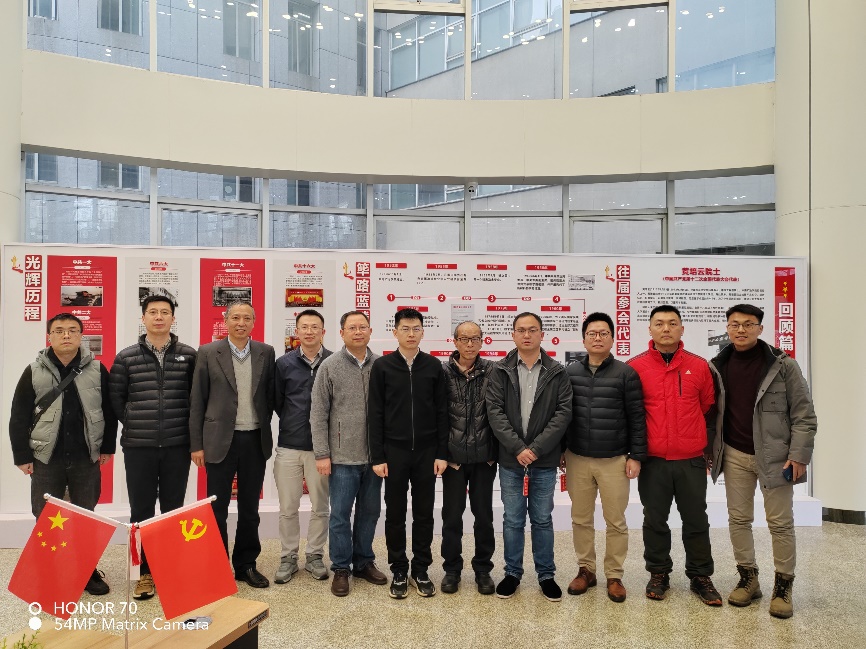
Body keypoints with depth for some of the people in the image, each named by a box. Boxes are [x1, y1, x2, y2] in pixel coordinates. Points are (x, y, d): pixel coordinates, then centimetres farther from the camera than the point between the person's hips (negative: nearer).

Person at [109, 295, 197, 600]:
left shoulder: (189, 356, 1)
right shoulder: (126, 357, 1)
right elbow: (115, 397, 7)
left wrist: (185, 425, 3)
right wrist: (134, 423, 4)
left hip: (177, 447, 0)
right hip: (138, 447, 0)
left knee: (174, 510, 10)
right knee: (141, 511, 7)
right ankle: (145, 572, 21)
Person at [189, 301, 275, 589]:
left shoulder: (266, 353, 3)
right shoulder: (208, 353, -2)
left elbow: (270, 395, 8)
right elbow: (197, 401, -1)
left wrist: (266, 430, 2)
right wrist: (196, 444, -3)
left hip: (255, 440, 2)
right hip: (220, 441, -2)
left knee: (249, 508, 13)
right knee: (217, 509, 8)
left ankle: (246, 565, 27)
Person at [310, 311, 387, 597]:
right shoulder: (330, 366, -4)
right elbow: (318, 414, -3)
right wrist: (322, 454, -7)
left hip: (374, 455, 3)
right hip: (343, 456, -2)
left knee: (370, 511, 14)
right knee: (340, 514, 6)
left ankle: (364, 562, 31)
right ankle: (341, 568, 22)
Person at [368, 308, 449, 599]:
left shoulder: (434, 366, 2)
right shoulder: (382, 366, -2)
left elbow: (441, 412, 3)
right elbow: (375, 414, -3)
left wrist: (442, 453, -2)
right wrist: (377, 457, -6)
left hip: (426, 452, 1)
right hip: (394, 451, -1)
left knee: (424, 514, 9)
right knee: (395, 515, 8)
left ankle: (421, 570, 24)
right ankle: (399, 571, 23)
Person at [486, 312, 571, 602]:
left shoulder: (557, 373, 0)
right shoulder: (500, 371, 0)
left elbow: (564, 412, -6)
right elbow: (495, 411, -6)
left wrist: (536, 448, -14)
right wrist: (517, 448, -15)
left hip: (544, 461, 0)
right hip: (510, 459, 0)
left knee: (542, 520, 12)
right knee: (513, 520, 11)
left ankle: (546, 575, 27)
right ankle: (512, 573, 26)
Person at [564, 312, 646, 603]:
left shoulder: (626, 373, -4)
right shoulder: (570, 372, 2)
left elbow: (637, 418, -3)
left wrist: (636, 456, -5)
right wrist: (559, 451, 7)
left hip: (615, 460, -2)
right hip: (577, 459, 2)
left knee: (616, 521, 7)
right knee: (581, 519, 12)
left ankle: (614, 576, 23)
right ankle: (586, 570, 28)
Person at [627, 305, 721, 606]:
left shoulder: (699, 366, 3)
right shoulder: (636, 367, -3)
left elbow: (708, 409, 10)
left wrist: (706, 447, 11)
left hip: (691, 460, 1)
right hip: (653, 461, -1)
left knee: (696, 520, 11)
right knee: (655, 520, 11)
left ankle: (700, 577, 28)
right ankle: (658, 575, 27)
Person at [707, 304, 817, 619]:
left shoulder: (783, 365, -7)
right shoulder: (718, 367, 3)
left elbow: (804, 414, -7)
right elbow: (711, 413, 9)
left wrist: (799, 455, -12)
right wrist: (709, 450, 5)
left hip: (775, 456, -3)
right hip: (734, 456, 3)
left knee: (780, 523, 4)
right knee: (738, 519, 10)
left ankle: (784, 586, 20)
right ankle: (748, 578, 25)